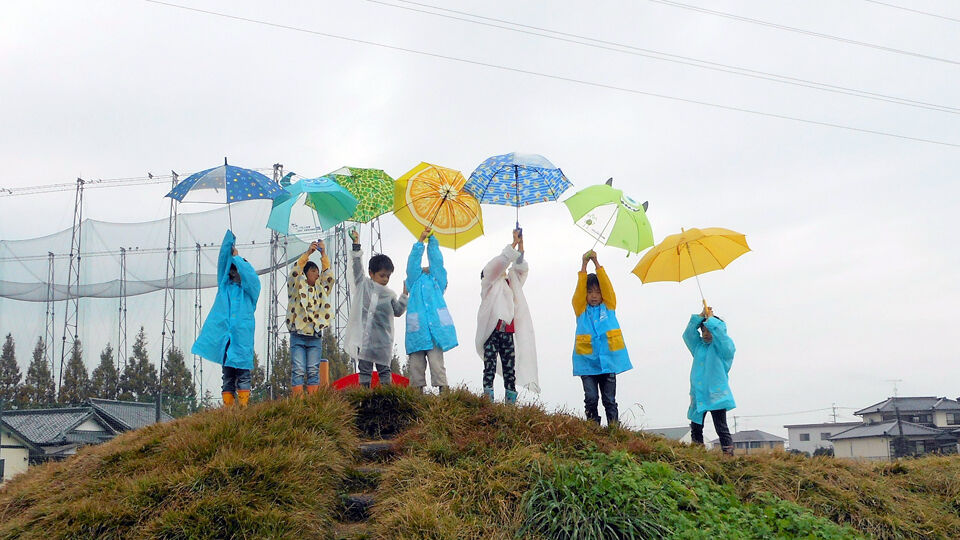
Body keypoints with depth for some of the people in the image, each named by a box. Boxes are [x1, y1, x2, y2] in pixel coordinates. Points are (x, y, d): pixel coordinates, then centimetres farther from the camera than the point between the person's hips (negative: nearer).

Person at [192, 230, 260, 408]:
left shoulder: (250, 289, 10)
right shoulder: (225, 285, 16)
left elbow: (251, 276, -10)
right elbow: (223, 262, 9)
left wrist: (237, 258, -2)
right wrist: (229, 242, 0)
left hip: (242, 335, -3)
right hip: (224, 333, 3)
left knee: (243, 373, -6)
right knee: (227, 375, 3)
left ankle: (243, 408, -8)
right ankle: (228, 408, 4)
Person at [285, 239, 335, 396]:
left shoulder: (321, 289, 16)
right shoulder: (296, 287, 7)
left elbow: (328, 276, 2)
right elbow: (294, 273, -11)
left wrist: (323, 254, -9)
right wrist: (307, 253, -19)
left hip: (315, 337, 3)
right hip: (298, 336, -3)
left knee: (314, 371, 0)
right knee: (298, 371, -7)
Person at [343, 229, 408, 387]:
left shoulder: (389, 294, 12)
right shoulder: (363, 285, 5)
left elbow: (398, 311, 14)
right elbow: (357, 267, -1)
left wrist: (404, 294, 4)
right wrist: (356, 245, -8)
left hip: (383, 340, 2)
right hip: (364, 337, -2)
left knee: (384, 370, 6)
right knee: (364, 370, 3)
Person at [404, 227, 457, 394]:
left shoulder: (437, 280, 19)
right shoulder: (415, 281, 20)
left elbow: (436, 261, 14)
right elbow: (413, 263, 12)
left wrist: (432, 239, 18)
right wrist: (420, 241, 10)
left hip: (436, 330, -1)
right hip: (417, 330, 1)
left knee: (437, 364, -6)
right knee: (416, 365, 2)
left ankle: (443, 392, -6)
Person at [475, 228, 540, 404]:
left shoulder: (510, 283, 26)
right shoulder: (489, 283, 9)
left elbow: (521, 268, 23)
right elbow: (500, 261, -2)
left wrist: (521, 244, 15)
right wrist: (514, 243, 0)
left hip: (508, 332, 6)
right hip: (492, 330, -6)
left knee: (510, 368, 2)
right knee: (490, 366, -9)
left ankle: (511, 400, 1)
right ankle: (487, 398, -13)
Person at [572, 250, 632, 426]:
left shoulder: (608, 306, 11)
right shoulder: (581, 309, 8)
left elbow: (607, 285, 1)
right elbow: (580, 289, -3)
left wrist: (596, 263, -5)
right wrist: (584, 266, -10)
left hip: (608, 360, 1)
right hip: (587, 361, -1)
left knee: (609, 399, 5)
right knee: (590, 398, -2)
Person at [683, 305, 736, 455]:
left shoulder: (723, 347, 0)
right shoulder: (699, 346, 17)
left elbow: (720, 333, -17)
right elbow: (688, 334, 7)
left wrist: (710, 319, -5)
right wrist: (700, 316, 2)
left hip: (716, 395, -6)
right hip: (698, 396, 6)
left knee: (721, 428, -6)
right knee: (696, 428, 7)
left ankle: (728, 453, -4)